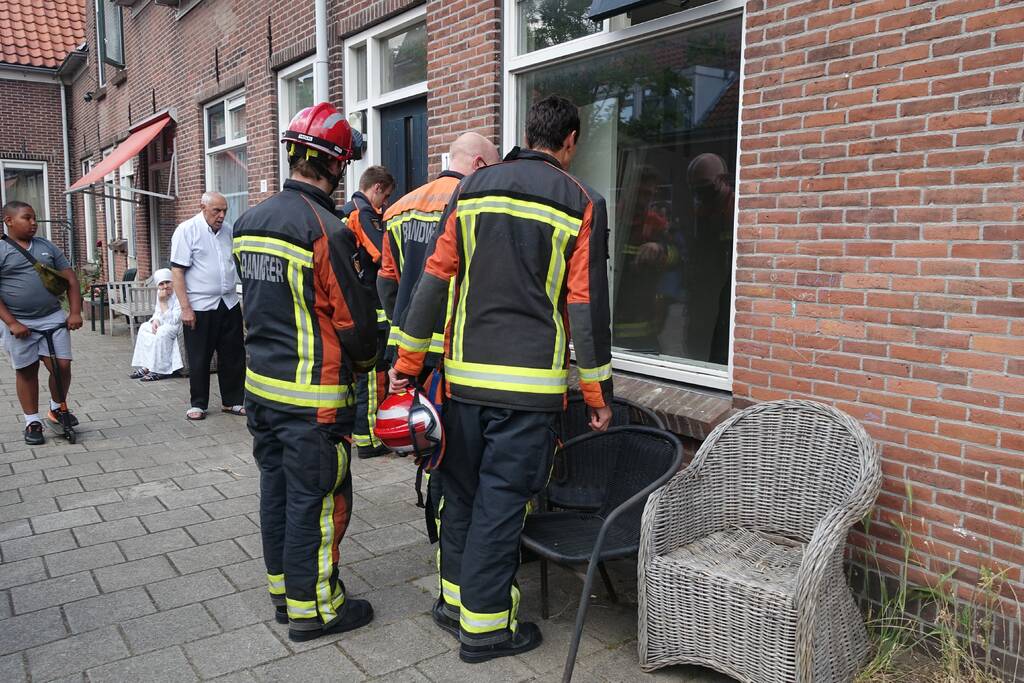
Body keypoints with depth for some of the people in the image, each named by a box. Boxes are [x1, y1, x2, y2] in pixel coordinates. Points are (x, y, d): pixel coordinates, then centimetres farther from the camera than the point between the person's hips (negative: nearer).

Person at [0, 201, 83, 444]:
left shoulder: (47, 247, 9)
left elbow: (70, 279, 10)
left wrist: (75, 312, 0)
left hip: (53, 318, 3)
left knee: (62, 366, -4)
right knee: (26, 371, 7)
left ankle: (57, 409, 21)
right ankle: (32, 422, 18)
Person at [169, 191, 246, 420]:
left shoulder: (228, 230, 9)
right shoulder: (187, 230, -7)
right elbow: (177, 271, -10)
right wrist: (185, 308, -15)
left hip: (229, 304, 5)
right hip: (200, 307, -5)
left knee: (233, 356, 9)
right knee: (199, 359, 5)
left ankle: (232, 401, 21)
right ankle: (198, 404, 19)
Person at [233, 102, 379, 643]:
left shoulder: (249, 222, 7)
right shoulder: (324, 230, -19)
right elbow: (354, 319, -15)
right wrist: (363, 362, 4)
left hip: (260, 385, 9)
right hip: (312, 396, -8)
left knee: (277, 488, 19)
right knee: (316, 500, 5)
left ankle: (283, 587, 35)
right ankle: (311, 608, 18)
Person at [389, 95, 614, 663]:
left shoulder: (471, 190, 7)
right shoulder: (582, 205, -2)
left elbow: (434, 281, 4)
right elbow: (587, 306, -5)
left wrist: (407, 362, 11)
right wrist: (598, 392, 2)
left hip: (465, 375, 4)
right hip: (531, 382, -3)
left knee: (461, 489, 17)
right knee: (501, 501, 4)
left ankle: (455, 598, 32)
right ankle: (484, 626, 16)